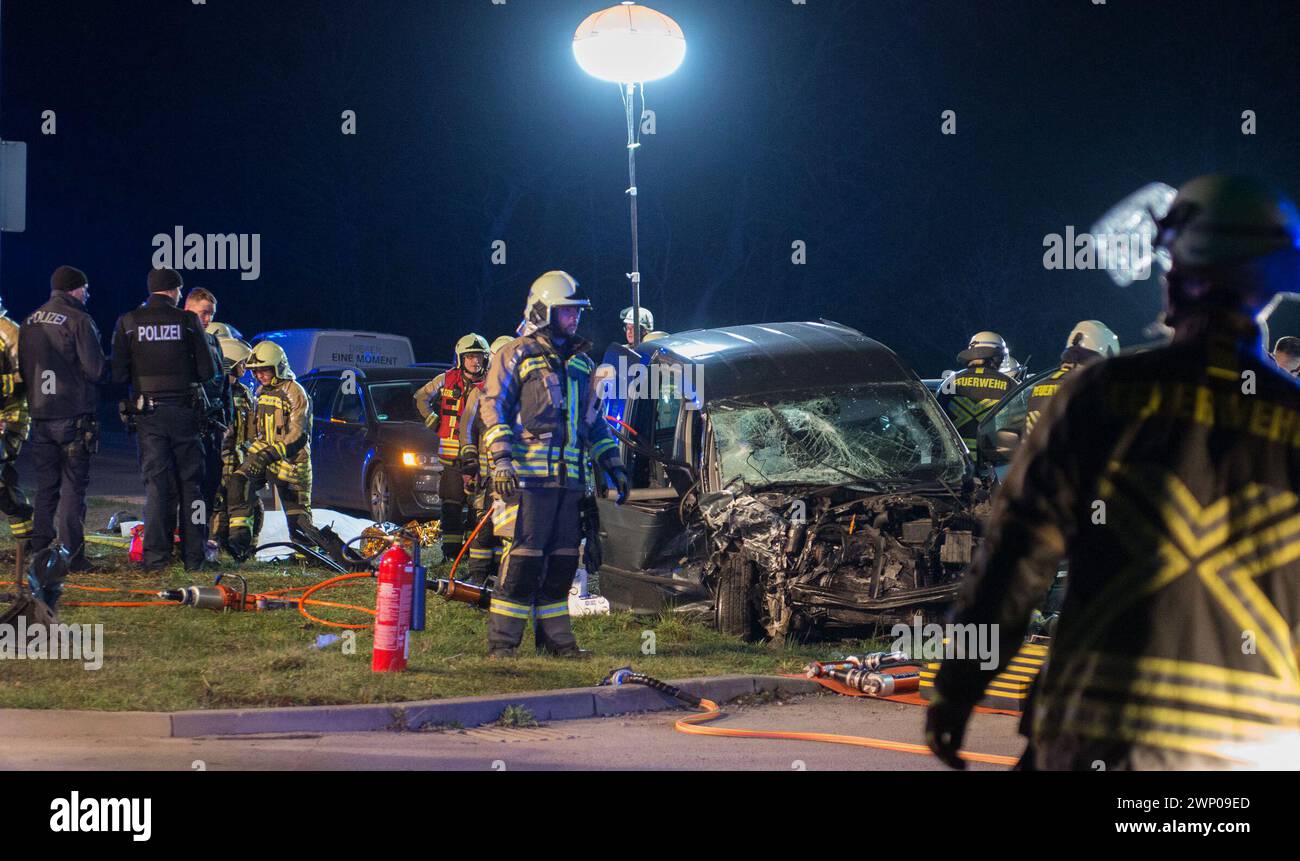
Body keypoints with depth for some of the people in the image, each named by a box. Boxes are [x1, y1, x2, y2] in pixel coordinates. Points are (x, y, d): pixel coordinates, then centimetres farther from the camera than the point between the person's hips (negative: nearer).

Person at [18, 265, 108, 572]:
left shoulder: (30, 322, 10)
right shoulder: (79, 321, -11)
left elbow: (22, 369, 15)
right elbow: (96, 370, -14)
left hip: (40, 416, 6)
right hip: (74, 415, -6)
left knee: (45, 487, 12)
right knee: (73, 486, -1)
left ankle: (40, 554, 12)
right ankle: (72, 555, -3)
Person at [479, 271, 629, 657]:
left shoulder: (581, 363, 22)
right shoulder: (517, 355, 2)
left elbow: (595, 421, 28)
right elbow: (492, 407, -3)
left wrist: (613, 465, 21)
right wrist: (501, 459, -14)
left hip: (570, 478, 7)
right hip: (530, 475, -6)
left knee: (563, 559, 7)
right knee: (526, 555, -11)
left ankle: (554, 634, 16)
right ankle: (502, 639, -7)